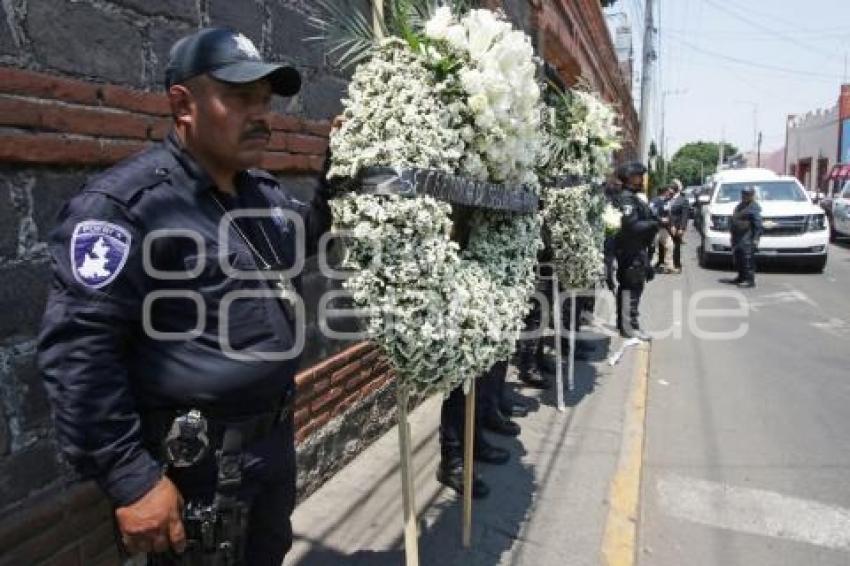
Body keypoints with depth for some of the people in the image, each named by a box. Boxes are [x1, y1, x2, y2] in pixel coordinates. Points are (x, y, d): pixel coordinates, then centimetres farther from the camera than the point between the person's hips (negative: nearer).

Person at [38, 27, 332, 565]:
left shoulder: (268, 192, 5)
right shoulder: (125, 203, -20)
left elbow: (309, 227, 26)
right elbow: (77, 349, -23)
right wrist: (131, 479, -21)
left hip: (277, 437, 8)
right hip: (197, 463, -8)